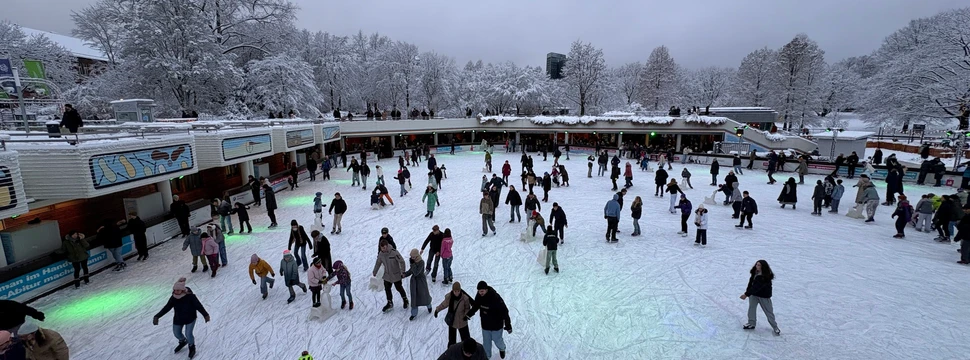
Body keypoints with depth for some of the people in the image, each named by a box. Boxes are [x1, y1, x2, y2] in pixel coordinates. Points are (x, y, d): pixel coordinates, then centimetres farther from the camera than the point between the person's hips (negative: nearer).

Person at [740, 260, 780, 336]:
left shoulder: (765, 277, -28)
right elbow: (751, 283, 6)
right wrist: (747, 292, 4)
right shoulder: (755, 273, -6)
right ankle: (751, 324, 22)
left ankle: (775, 327, 24)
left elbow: (756, 287, -31)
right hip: (753, 294, 6)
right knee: (751, 308, 8)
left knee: (769, 311, 7)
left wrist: (746, 294, -32)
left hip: (764, 296, -6)